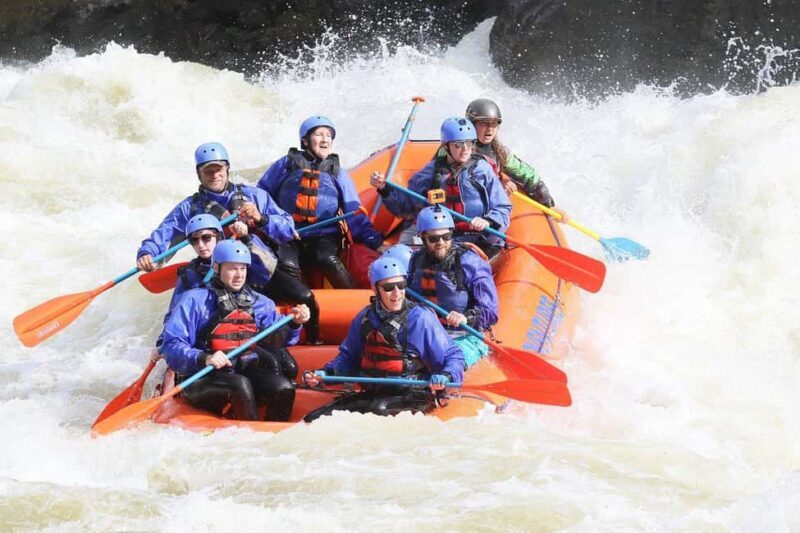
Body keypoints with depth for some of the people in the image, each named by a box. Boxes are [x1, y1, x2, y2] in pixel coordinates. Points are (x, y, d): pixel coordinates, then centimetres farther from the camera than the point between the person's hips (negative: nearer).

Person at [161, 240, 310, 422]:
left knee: (284, 387, -23)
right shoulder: (194, 300, 0)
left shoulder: (259, 303, 16)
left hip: (246, 374, 5)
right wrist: (204, 359, -26)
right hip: (202, 382, -5)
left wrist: (295, 324, -2)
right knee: (240, 384, -35)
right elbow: (172, 346, -9)